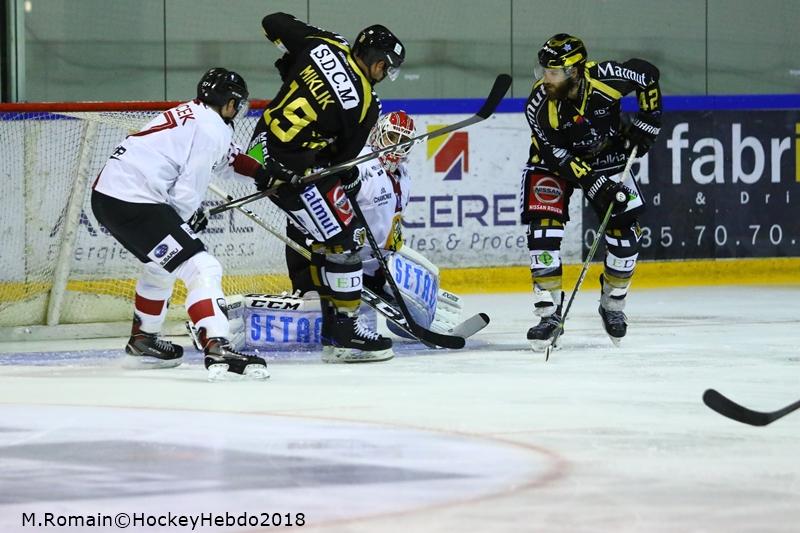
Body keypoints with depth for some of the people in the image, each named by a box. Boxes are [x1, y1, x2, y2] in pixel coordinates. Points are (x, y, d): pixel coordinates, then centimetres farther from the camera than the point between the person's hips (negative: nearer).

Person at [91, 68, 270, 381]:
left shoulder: (191, 113, 19)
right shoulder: (212, 130, -9)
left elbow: (227, 159, 34)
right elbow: (186, 193, -12)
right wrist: (194, 218, 7)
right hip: (134, 204, -10)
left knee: (162, 266, 33)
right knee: (202, 269, -15)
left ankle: (142, 342, 47)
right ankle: (217, 350, -30)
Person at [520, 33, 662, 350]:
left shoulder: (607, 78, -28)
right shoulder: (539, 106, -30)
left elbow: (648, 75, -10)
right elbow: (557, 156, -26)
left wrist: (647, 123, -10)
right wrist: (594, 185, -33)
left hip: (607, 157, 2)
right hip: (555, 161, -2)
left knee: (626, 226, -6)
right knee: (544, 224, -21)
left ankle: (613, 304, 16)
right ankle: (549, 312, -16)